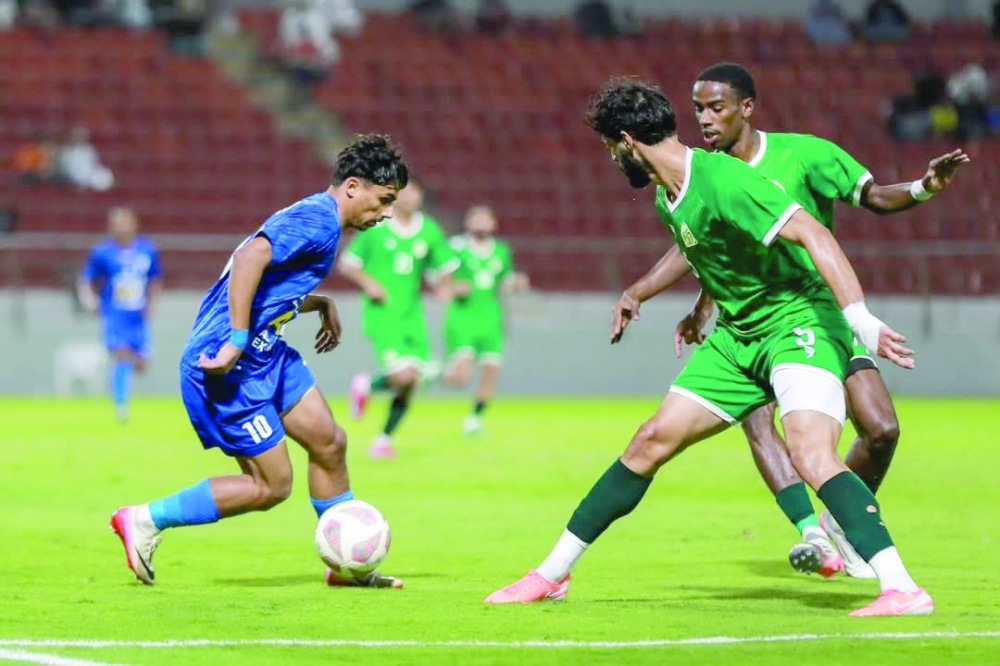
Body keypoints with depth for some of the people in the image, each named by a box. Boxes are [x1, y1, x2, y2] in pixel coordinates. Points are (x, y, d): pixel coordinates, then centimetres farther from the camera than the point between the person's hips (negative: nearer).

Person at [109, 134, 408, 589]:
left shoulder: (316, 219, 17)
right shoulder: (318, 218, -16)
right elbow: (251, 256, -30)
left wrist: (320, 304, 16)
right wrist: (236, 342, -30)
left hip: (265, 352, 11)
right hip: (230, 363, -11)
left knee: (328, 442, 10)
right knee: (272, 485, -6)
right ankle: (145, 521, 2)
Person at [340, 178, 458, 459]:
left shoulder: (429, 231, 4)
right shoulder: (375, 228, -6)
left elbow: (443, 267, 15)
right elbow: (347, 264, 2)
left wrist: (443, 285, -7)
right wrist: (368, 283, -14)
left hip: (412, 315, 5)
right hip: (381, 313, -5)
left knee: (411, 384, 1)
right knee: (403, 376, -21)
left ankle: (385, 438, 21)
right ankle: (367, 385, 13)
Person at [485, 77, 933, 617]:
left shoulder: (722, 182, -24)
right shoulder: (667, 196, 6)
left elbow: (813, 234, -32)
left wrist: (860, 316, -41)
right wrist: (636, 293, 41)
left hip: (798, 320, -9)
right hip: (738, 335, 9)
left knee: (809, 453, -30)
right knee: (652, 440, 8)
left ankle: (901, 589, -32)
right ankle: (552, 574, 18)